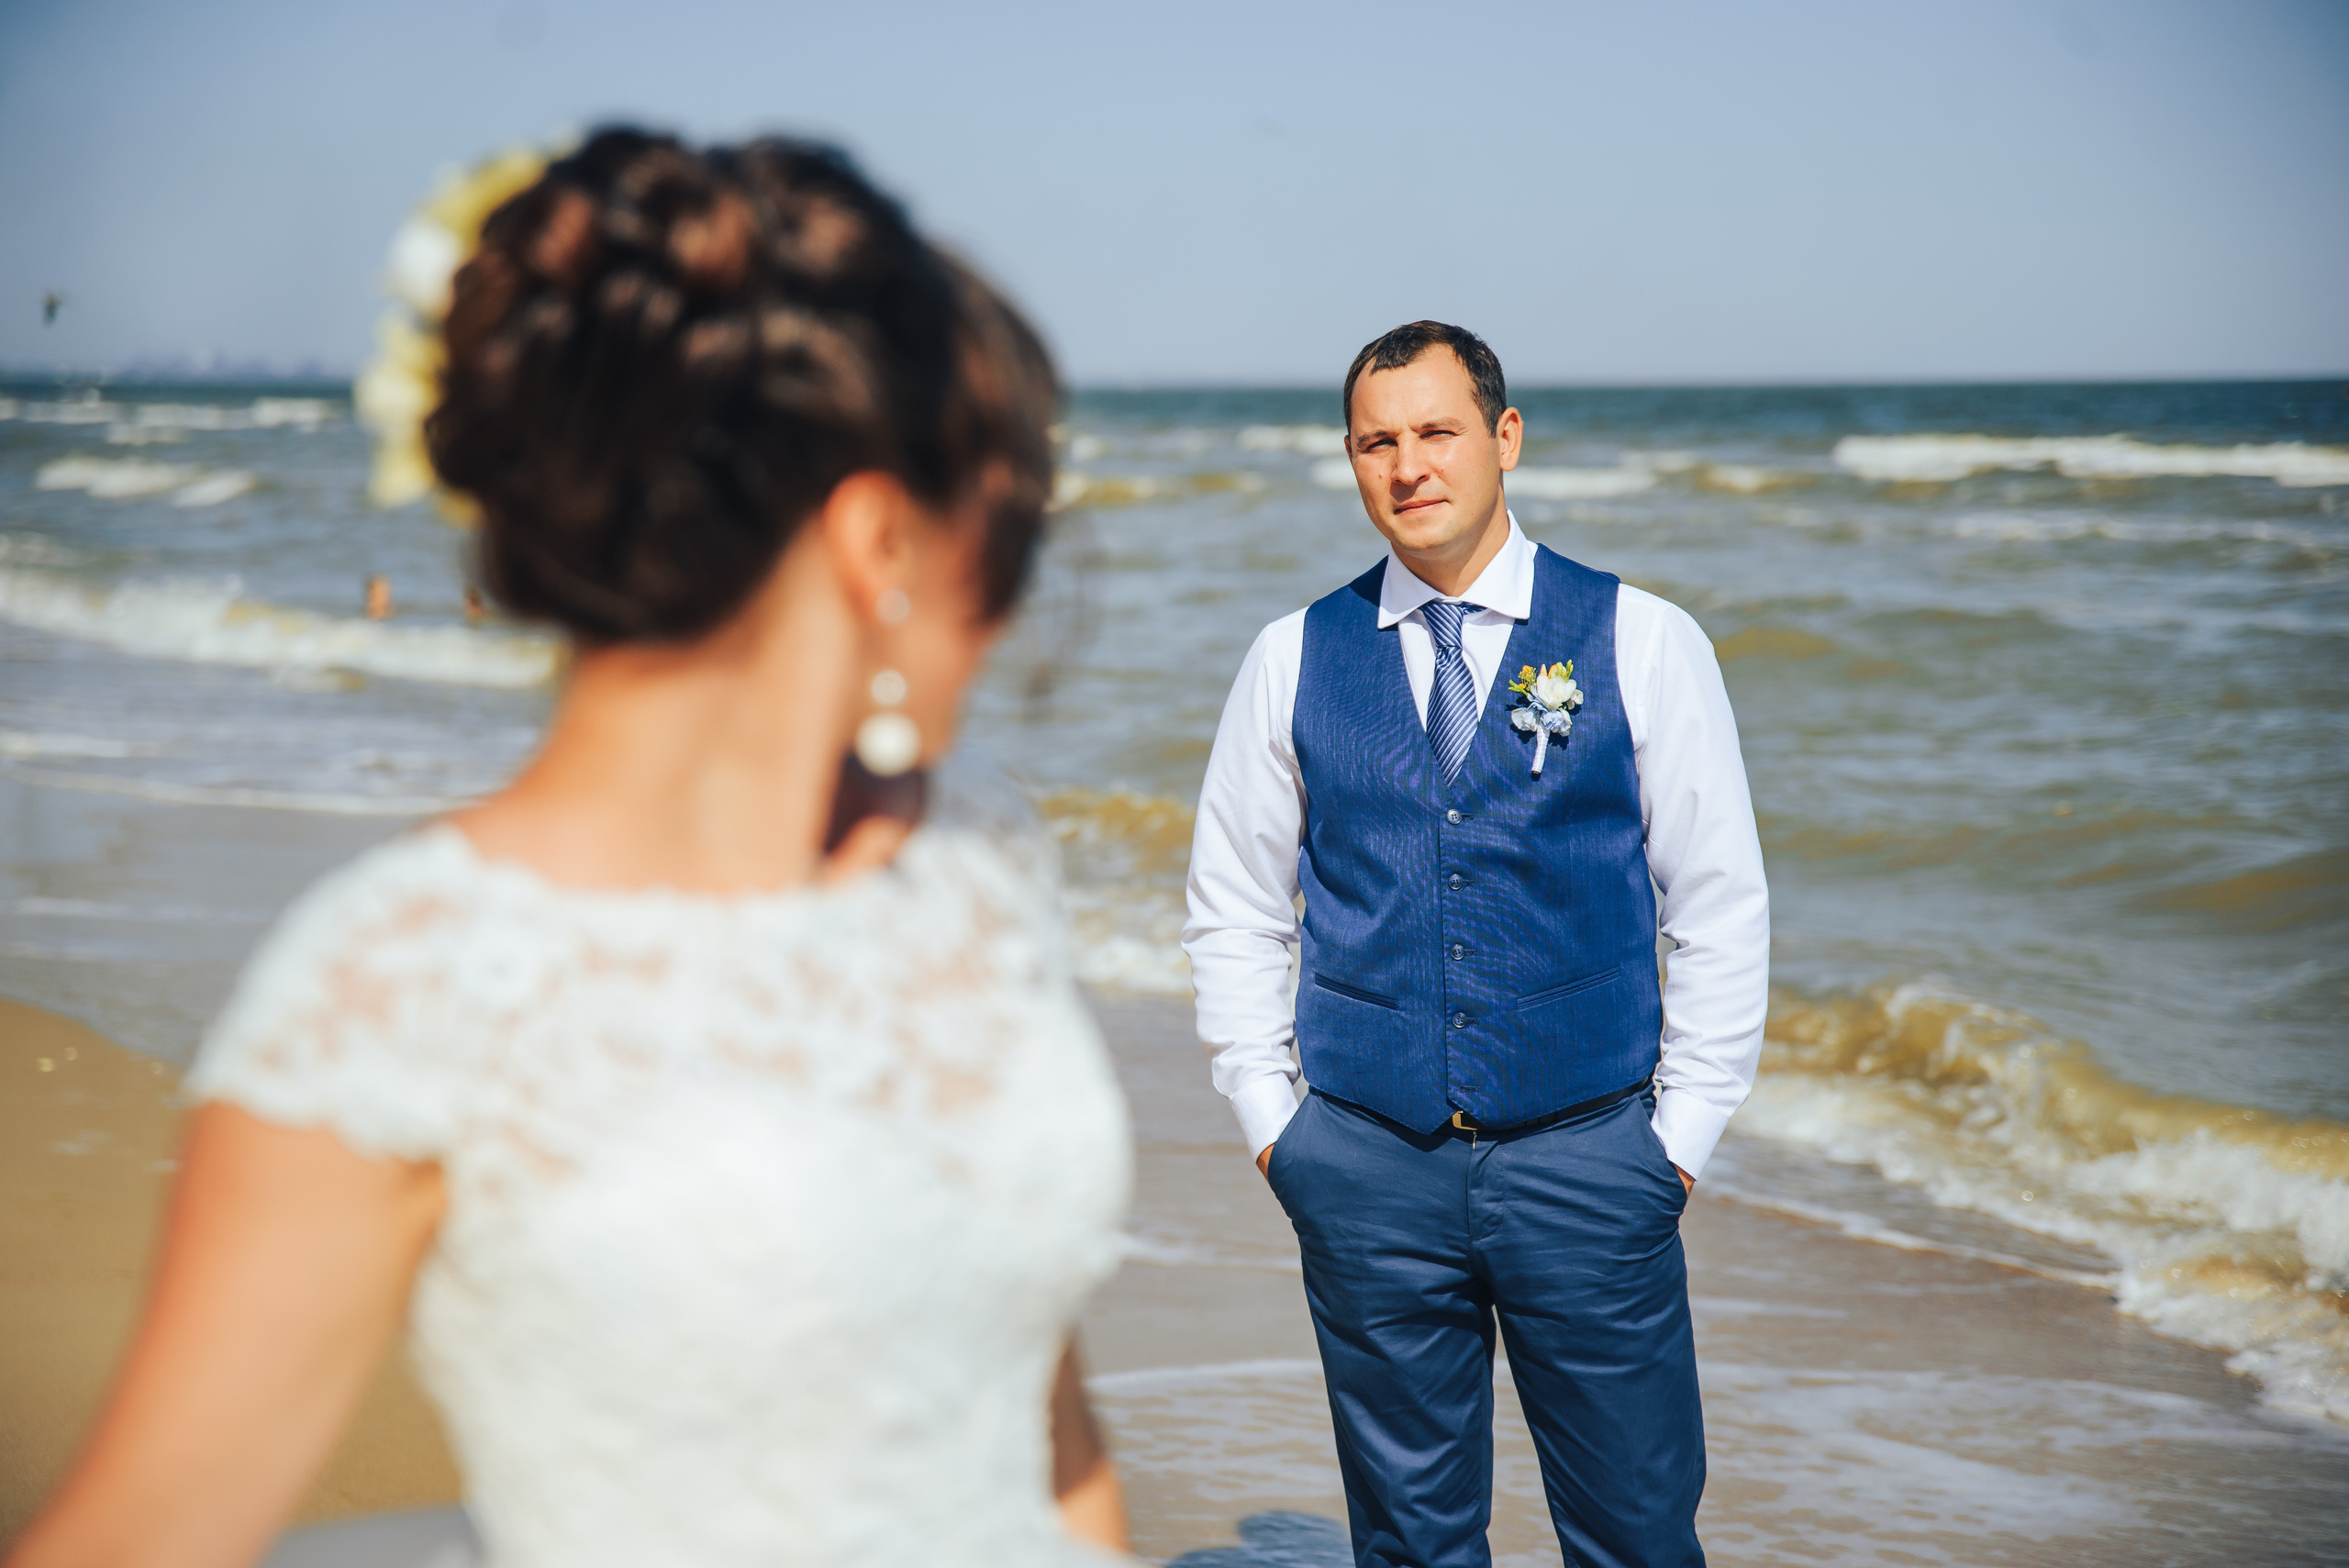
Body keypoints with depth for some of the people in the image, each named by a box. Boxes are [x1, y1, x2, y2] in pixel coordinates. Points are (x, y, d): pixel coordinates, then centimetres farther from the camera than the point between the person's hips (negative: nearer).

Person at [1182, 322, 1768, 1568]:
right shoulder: (1292, 660, 5)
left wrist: (1682, 1134, -2)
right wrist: (1270, 1120, 5)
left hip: (1586, 1160, -1)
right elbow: (1233, 912, 12)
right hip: (1367, 1168, 2)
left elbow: (1722, 906, 2)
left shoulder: (1642, 643, 0)